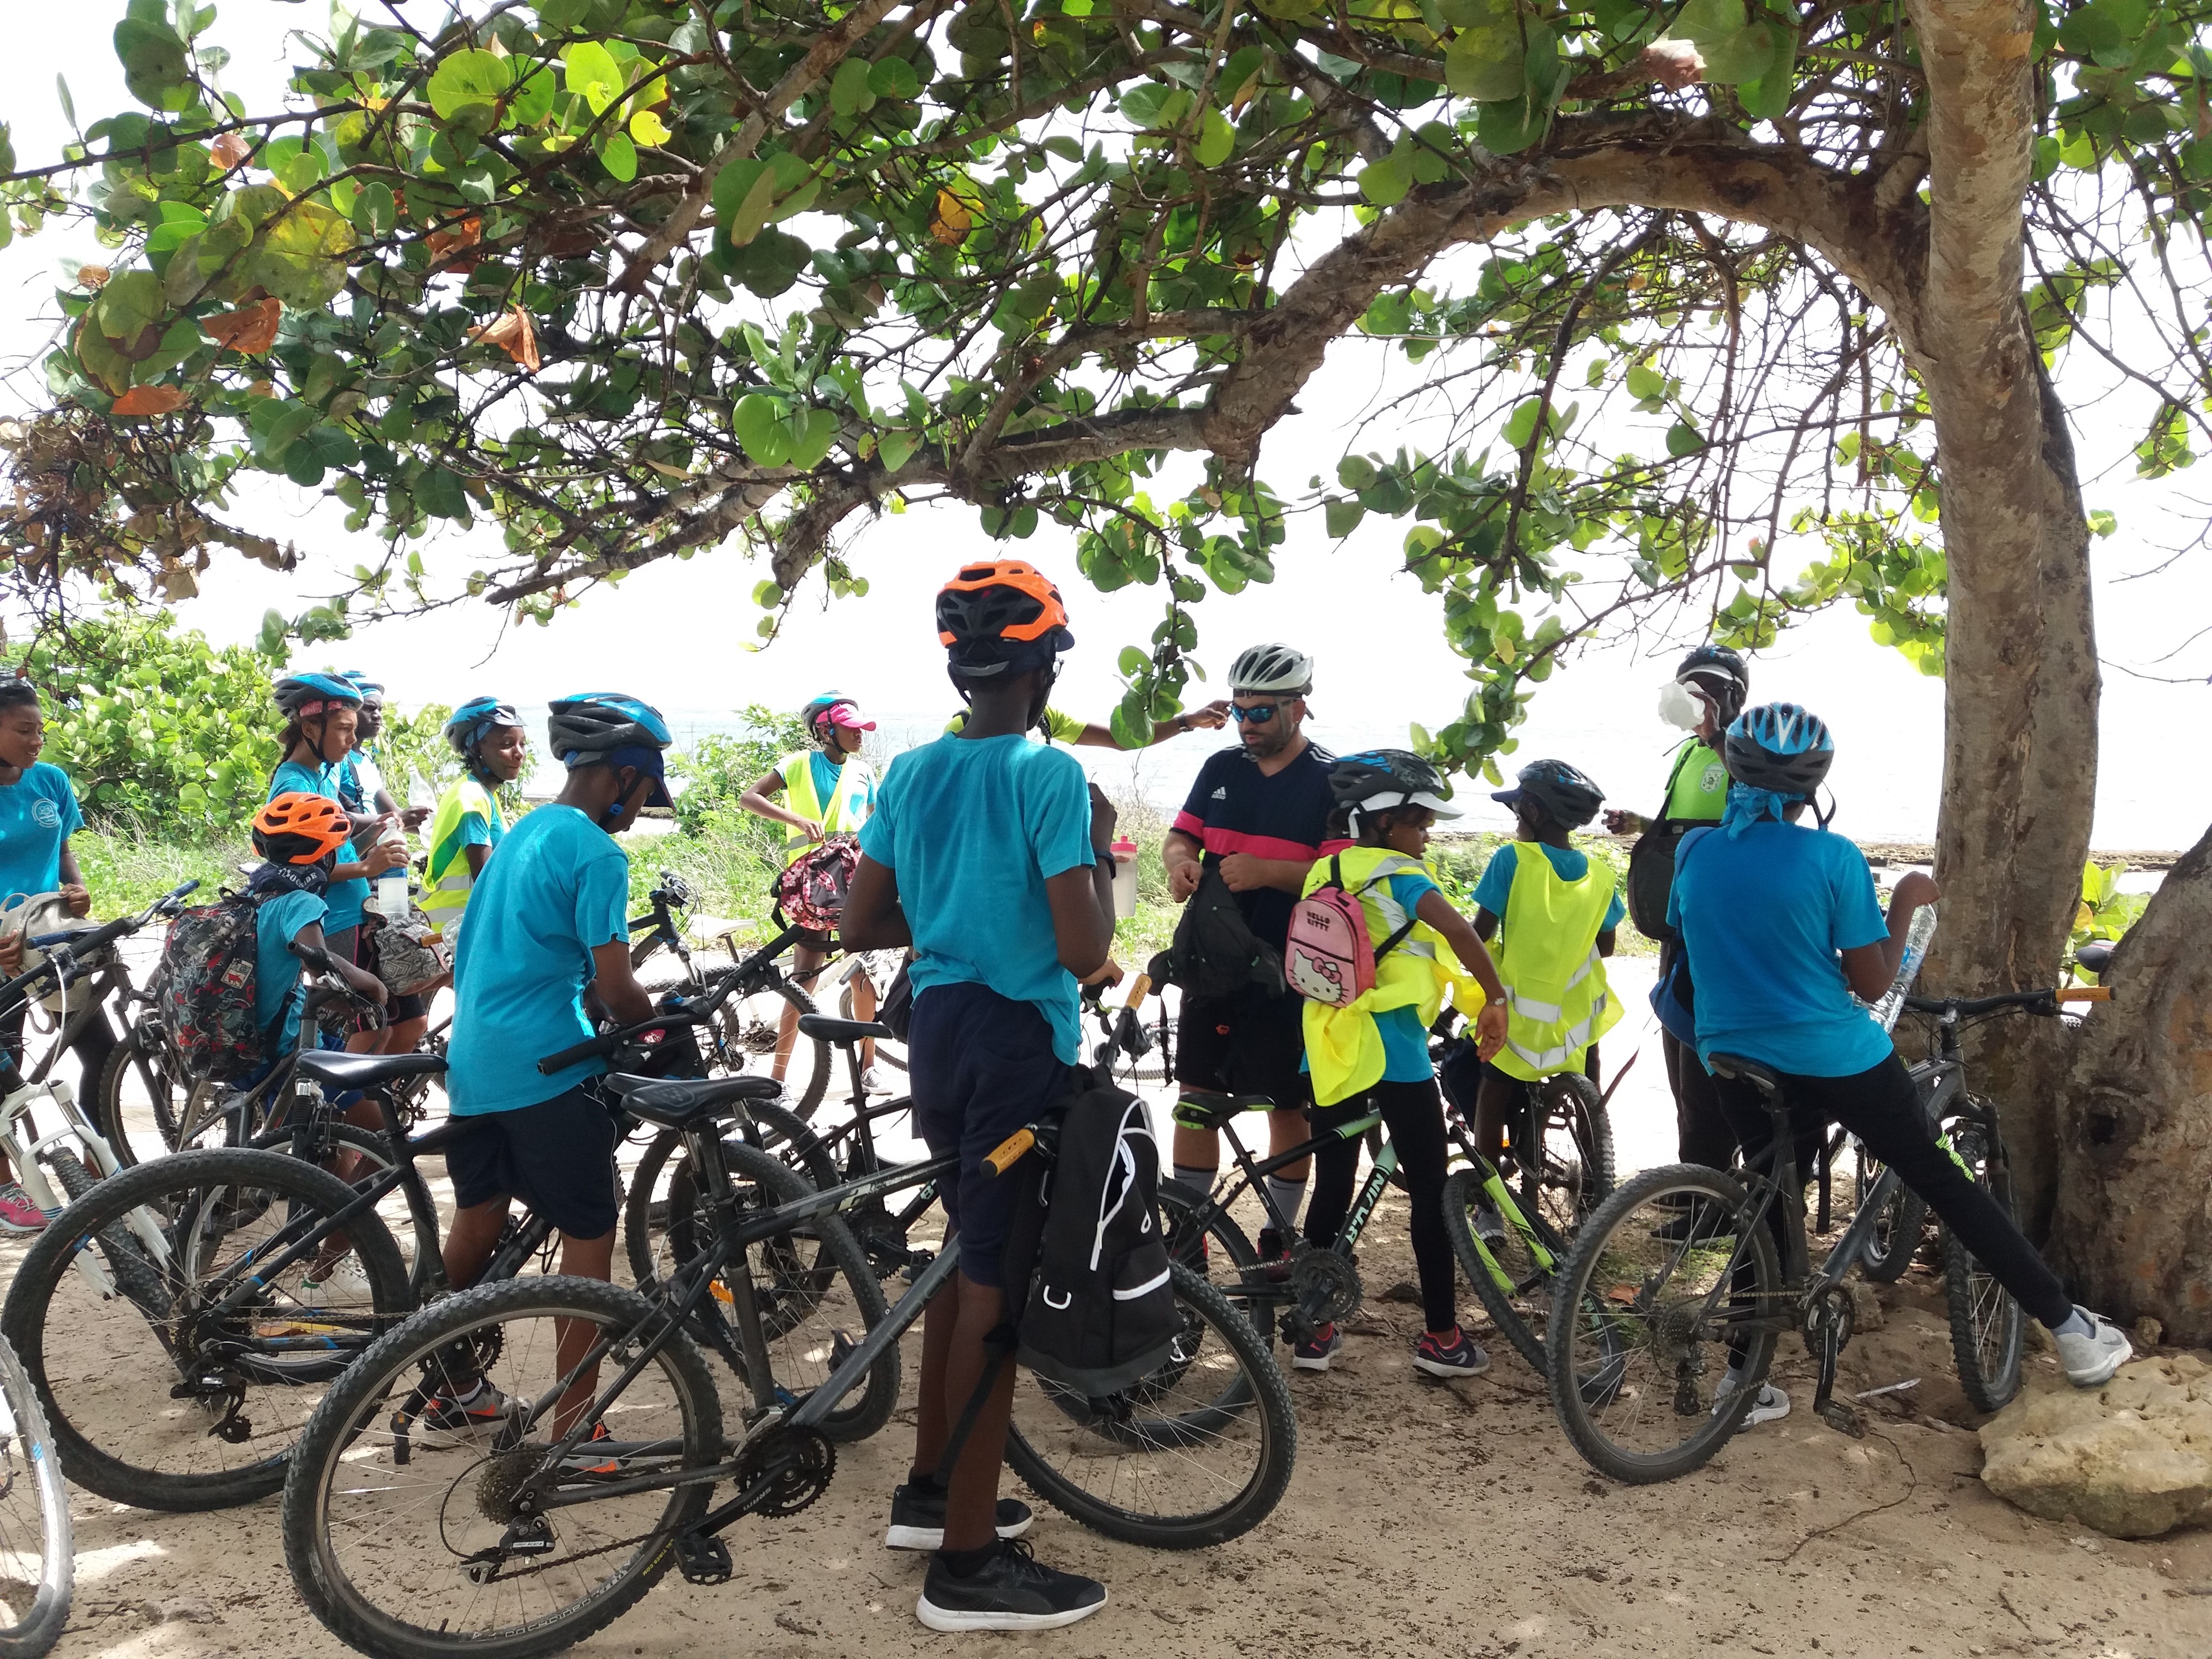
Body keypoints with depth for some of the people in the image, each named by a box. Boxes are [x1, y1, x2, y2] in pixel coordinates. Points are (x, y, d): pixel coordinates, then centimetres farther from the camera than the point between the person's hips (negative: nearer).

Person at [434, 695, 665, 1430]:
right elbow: (615, 989, -16)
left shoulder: (522, 832, 14)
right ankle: (573, 1425, 6)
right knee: (589, 1235, 1)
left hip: (471, 1059, 9)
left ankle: (451, 1388, 34)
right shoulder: (598, 854, -14)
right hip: (545, 1069, -9)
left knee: (476, 1220, 20)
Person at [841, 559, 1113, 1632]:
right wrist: (1101, 851, -4)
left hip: (939, 1027, 8)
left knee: (962, 1256, 21)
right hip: (1020, 1038, -8)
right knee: (997, 1283, -1)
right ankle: (967, 1563, 9)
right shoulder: (1050, 774, -16)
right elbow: (1085, 950, -19)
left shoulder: (911, 773, 6)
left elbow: (860, 924, 9)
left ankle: (930, 1491, 33)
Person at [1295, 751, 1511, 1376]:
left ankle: (1313, 1329, 17)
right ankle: (1441, 1336, 13)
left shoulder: (1323, 873, 11)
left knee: (1331, 1190, 13)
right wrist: (1496, 1000, -19)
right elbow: (1456, 929, -26)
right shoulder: (1399, 873, -10)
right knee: (1430, 1192, 6)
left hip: (1332, 1051, 7)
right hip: (1394, 1053, -6)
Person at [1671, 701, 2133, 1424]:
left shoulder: (1693, 852, -2)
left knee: (1772, 1209, 18)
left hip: (1739, 1064, 4)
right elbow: (1873, 983, -8)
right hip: (1838, 1059, -3)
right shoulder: (1832, 857, -13)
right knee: (1942, 1179, 13)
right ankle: (2069, 1326, 22)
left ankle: (1743, 1377, 20)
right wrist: (1907, 902, 4)